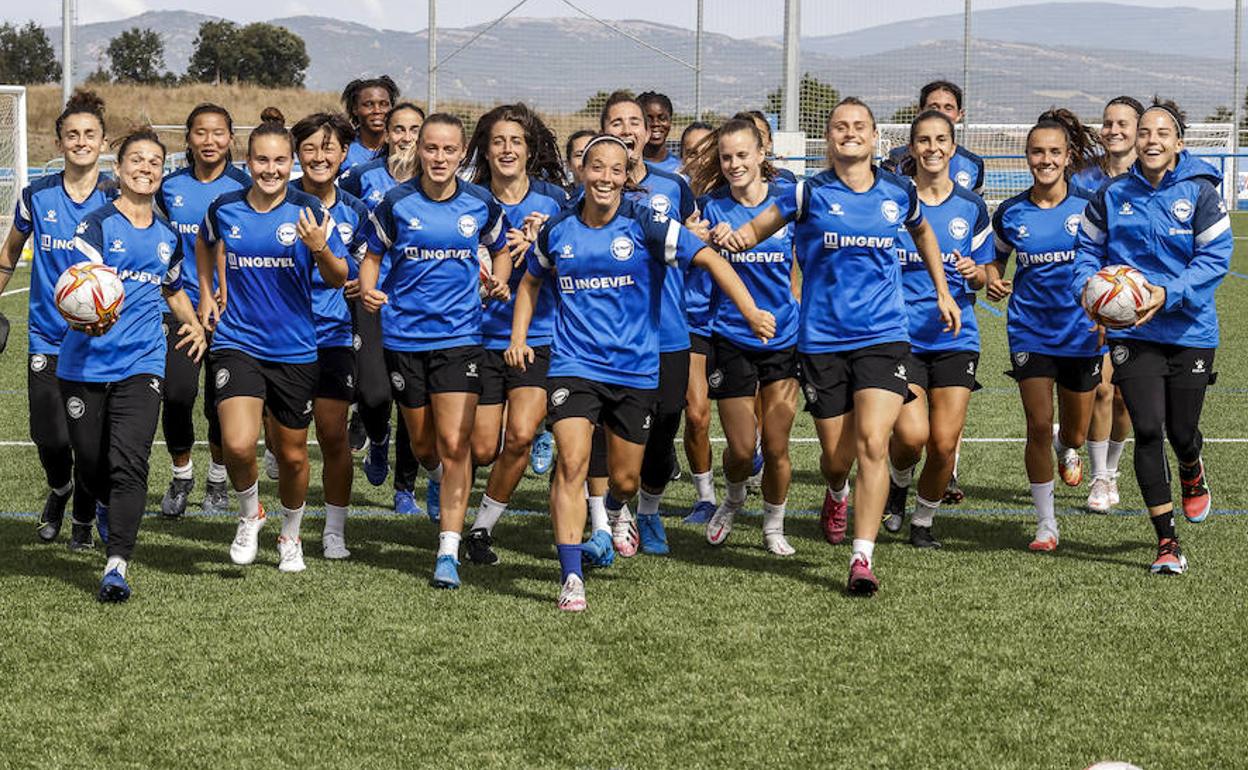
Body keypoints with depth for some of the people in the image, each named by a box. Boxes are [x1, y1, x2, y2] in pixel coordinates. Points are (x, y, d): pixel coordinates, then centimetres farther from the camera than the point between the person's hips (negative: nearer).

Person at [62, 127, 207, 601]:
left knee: (128, 463, -15)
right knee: (91, 464, 7)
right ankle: (114, 512, 42)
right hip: (86, 363, -2)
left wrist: (194, 325, 17)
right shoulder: (97, 225, -4)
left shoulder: (168, 236, 12)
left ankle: (117, 565, -19)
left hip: (141, 365, 2)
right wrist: (89, 318, -37)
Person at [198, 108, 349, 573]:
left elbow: (338, 279, -4)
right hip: (236, 343, 0)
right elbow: (206, 244, 24)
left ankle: (291, 536, 36)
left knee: (292, 454, 10)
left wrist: (319, 249, -23)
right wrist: (206, 296, 18)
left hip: (295, 350, 0)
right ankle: (249, 514, 10)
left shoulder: (308, 212, -5)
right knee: (238, 444, -21)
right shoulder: (224, 210, 0)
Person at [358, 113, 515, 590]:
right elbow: (373, 255, 8)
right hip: (404, 337, 1)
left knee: (454, 444, -11)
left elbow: (501, 251, 17)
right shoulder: (397, 202, -4)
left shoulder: (480, 203, -1)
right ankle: (447, 487, 47)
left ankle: (448, 553, -6)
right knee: (424, 446, 11)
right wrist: (368, 291, -12)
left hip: (460, 336, -1)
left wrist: (498, 283, -2)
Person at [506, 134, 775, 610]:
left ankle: (612, 517, 49)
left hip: (635, 369, 0)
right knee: (572, 463, -18)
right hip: (574, 365, 0)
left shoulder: (644, 225, -8)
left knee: (625, 479, 10)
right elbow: (531, 282, 21)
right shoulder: (557, 230, 2)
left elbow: (710, 259, -14)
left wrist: (751, 312, -25)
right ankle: (570, 577, -15)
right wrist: (518, 338, 9)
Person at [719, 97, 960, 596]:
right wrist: (735, 238, -21)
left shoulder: (899, 194, 6)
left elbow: (922, 232, 26)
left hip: (883, 335, 1)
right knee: (837, 456, 6)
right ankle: (837, 496, 44)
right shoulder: (808, 195, -2)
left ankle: (862, 558, -14)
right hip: (822, 340, 0)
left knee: (872, 443, -16)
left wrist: (942, 291, 26)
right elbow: (757, 228, 3)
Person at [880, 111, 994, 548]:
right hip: (902, 335, -2)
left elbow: (984, 277, 14)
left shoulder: (971, 207, 7)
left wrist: (975, 273, -9)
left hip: (956, 337, 2)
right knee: (911, 435, -18)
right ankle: (898, 483, 17)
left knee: (944, 444, -4)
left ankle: (923, 521, 20)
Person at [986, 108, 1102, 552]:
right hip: (1030, 331, 0)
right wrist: (993, 282, -7)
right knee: (1039, 428, -7)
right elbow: (996, 257, 15)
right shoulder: (1011, 214, -1)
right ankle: (1045, 523, 8)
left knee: (1075, 434, 11)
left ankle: (1066, 450, 51)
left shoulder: (1088, 207, -5)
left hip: (1082, 331, 0)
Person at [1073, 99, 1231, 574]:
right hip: (1131, 332, 1)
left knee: (1181, 432, 7)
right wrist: (1088, 288, -11)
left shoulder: (1200, 192, -5)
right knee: (1148, 429, -10)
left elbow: (1216, 256, -9)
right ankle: (1167, 543, -1)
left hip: (1189, 328, -1)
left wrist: (1169, 294, -21)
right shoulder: (1112, 195, 3)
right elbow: (1088, 249, 10)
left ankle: (1192, 476, 48)